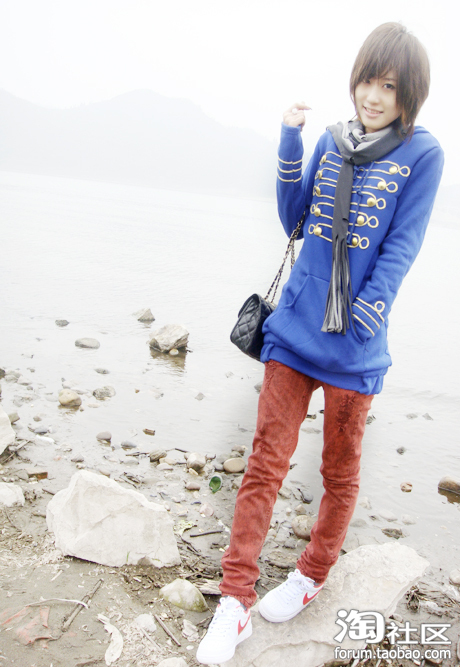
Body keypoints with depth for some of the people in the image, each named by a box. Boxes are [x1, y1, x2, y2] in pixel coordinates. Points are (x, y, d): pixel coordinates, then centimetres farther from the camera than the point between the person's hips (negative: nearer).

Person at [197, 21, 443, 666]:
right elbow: (293, 219, 8)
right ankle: (235, 601, 13)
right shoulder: (330, 140, 9)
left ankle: (312, 575, 36)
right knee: (266, 461, 2)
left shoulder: (423, 154, -3)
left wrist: (362, 321, -15)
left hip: (354, 347, -2)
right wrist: (290, 142, -2)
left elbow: (401, 248, -7)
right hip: (294, 327, 3)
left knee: (341, 470, 14)